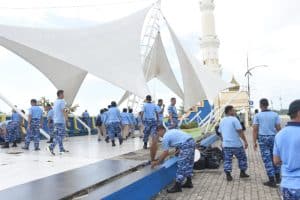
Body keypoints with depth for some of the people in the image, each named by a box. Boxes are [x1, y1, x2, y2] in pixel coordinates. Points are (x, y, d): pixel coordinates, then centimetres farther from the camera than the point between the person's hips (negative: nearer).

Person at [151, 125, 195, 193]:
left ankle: (177, 187, 2)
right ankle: (189, 182, 30)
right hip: (192, 141, 10)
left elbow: (165, 153, -3)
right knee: (189, 163, 19)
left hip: (186, 145, -10)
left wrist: (156, 162, 4)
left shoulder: (165, 137, -2)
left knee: (181, 165, -3)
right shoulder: (172, 131, 24)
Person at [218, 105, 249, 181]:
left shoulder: (222, 121, 11)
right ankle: (242, 173, 21)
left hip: (226, 144, 5)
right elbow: (240, 132, -14)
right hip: (236, 144, -5)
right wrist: (245, 141, -10)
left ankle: (228, 175, 3)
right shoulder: (234, 119, -10)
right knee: (242, 158, 14)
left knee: (227, 160, 7)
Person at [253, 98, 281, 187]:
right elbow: (278, 128, 1)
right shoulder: (275, 114, 3)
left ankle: (272, 181, 4)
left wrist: (254, 142, -3)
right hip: (273, 137, 2)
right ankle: (277, 178, 23)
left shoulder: (257, 116, -2)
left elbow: (255, 129, -6)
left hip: (263, 138, -2)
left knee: (267, 159, 2)